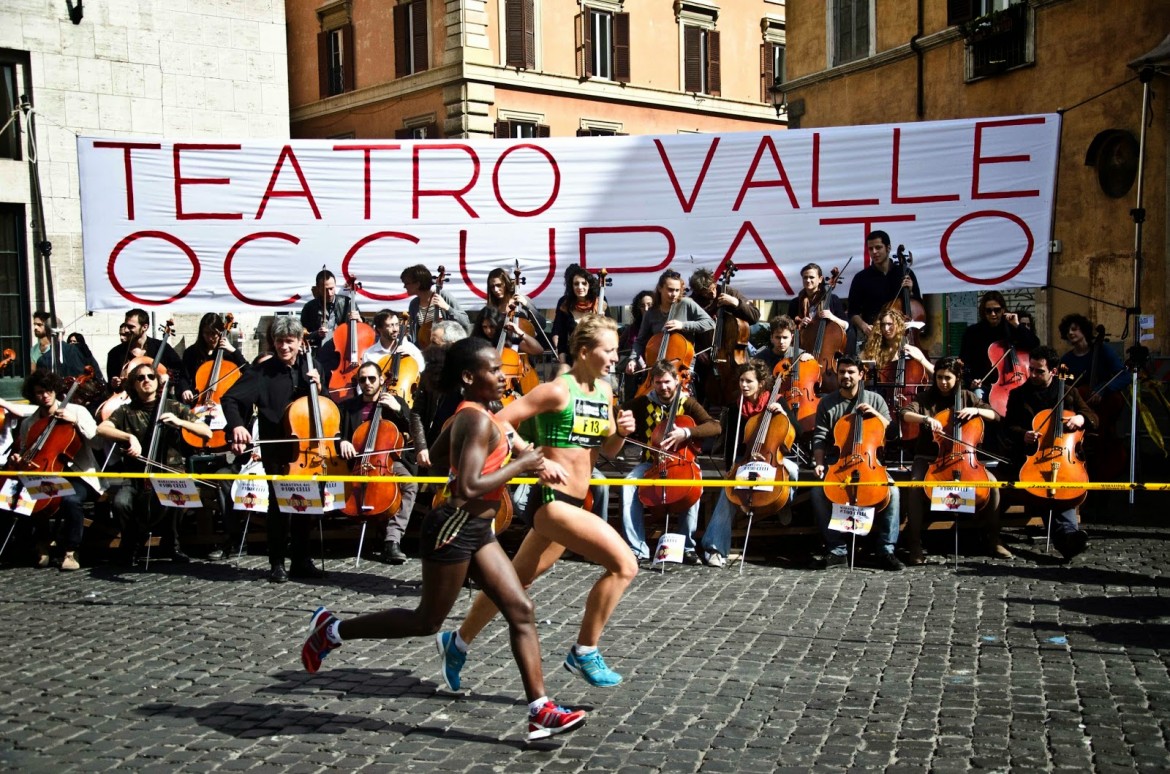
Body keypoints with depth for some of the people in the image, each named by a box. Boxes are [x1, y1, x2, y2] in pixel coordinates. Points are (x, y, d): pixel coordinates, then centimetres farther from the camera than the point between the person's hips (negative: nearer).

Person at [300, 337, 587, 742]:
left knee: (522, 611, 4)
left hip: (476, 529, 10)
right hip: (454, 528, -10)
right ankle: (332, 630, 22)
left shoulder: (470, 415, 9)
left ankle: (540, 712, 6)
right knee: (427, 621, 6)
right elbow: (469, 488, -29)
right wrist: (520, 465, -19)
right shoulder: (479, 421, -20)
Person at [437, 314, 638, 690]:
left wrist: (621, 432, -3)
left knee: (517, 580, 20)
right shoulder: (557, 390, -14)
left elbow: (607, 451, 18)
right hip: (551, 501, -9)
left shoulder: (603, 390, 10)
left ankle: (457, 642, 38)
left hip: (572, 503, 9)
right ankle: (584, 653, -3)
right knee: (623, 564, -19)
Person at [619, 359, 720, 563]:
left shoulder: (688, 403, -4)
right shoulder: (643, 403, 0)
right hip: (651, 462, 1)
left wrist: (686, 432, -32)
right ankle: (638, 548, -26)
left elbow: (715, 427, -17)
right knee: (629, 484, -29)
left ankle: (687, 546, -21)